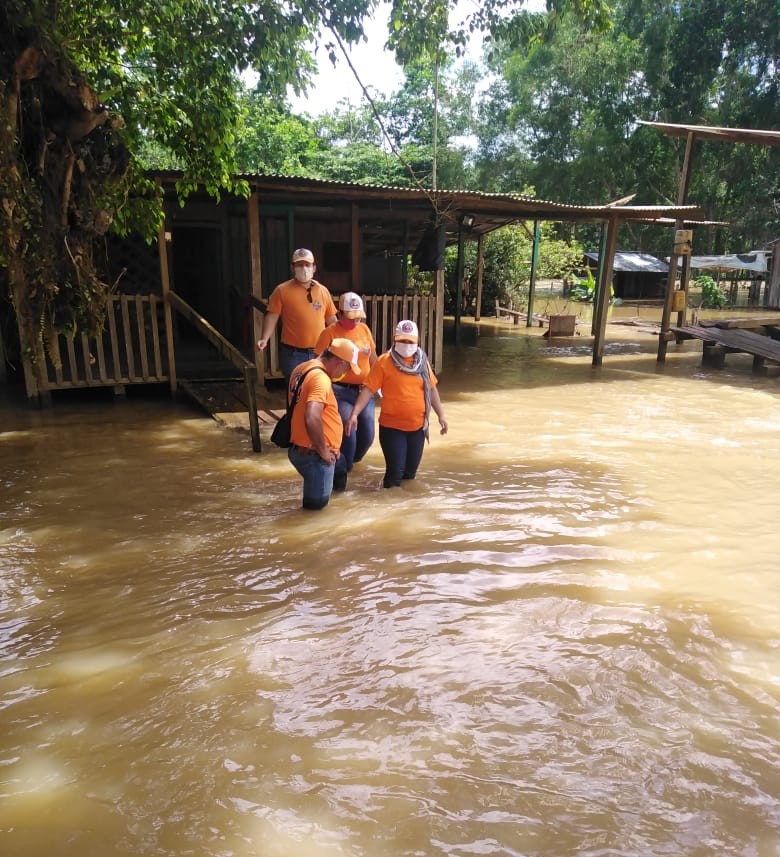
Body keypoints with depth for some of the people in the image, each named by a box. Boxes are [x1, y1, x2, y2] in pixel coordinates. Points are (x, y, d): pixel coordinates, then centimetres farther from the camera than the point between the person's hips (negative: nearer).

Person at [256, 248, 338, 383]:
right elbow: (272, 316, -5)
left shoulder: (323, 290, 9)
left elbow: (331, 319, 14)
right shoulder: (282, 290, -2)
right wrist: (264, 339, -18)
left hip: (319, 353, 4)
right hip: (293, 354, -4)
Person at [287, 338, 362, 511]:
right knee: (317, 503, 5)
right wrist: (322, 450, -20)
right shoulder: (320, 378, -23)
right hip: (312, 454, -9)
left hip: (300, 448, 9)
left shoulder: (303, 368, 8)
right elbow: (312, 419, -36)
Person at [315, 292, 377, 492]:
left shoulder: (364, 329, 9)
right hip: (341, 391, -5)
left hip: (364, 391, 6)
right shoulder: (329, 333, -7)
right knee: (348, 434, -13)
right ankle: (340, 474, 6)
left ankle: (347, 462, 36)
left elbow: (373, 358, 19)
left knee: (367, 436, 7)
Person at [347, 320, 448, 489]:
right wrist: (354, 413, -22)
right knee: (395, 470, -3)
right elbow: (368, 389, -13)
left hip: (417, 426, 5)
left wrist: (441, 415, 12)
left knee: (411, 470, 16)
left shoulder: (422, 361, 5)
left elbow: (432, 389, 13)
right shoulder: (384, 361, -10)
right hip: (392, 426, -4)